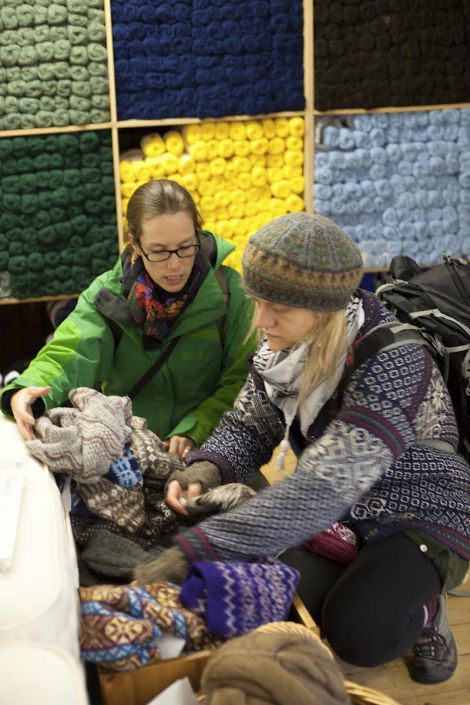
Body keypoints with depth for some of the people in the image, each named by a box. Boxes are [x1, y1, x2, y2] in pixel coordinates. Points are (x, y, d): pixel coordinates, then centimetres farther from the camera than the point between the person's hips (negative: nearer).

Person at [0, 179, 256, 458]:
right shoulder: (108, 292, -1)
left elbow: (242, 378, -6)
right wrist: (27, 390, -34)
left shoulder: (229, 291, -6)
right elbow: (69, 353, -13)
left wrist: (195, 431, -20)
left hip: (206, 452, -1)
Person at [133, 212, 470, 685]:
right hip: (340, 516, 6)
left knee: (358, 634, -27)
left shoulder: (392, 363, -34)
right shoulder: (281, 347, -11)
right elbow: (247, 428, 2)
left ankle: (423, 610, 7)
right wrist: (208, 467, -23)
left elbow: (323, 488, -43)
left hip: (419, 517, -6)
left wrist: (196, 551, -48)